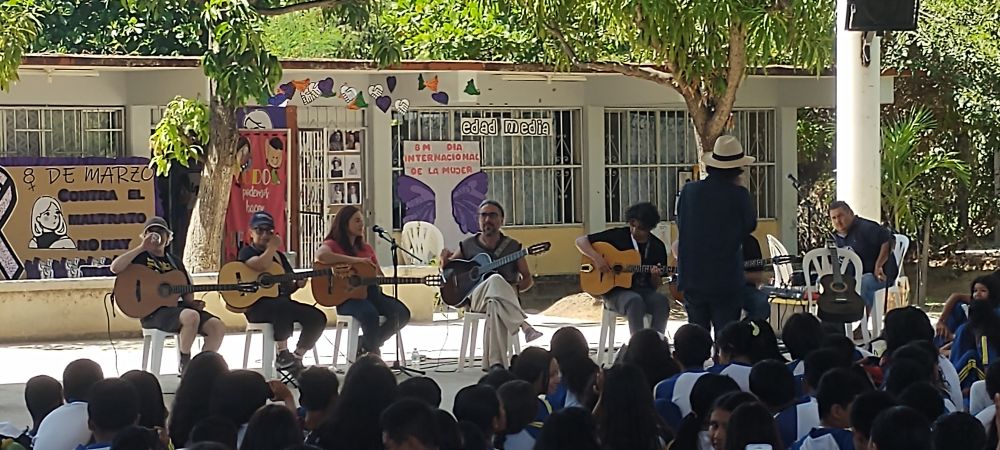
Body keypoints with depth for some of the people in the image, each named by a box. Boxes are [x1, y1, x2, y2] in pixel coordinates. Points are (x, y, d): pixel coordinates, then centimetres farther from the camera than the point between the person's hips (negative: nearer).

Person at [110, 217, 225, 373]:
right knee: (191, 317, -35)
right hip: (153, 311, -6)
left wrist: (193, 303, 0)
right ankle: (184, 364, -15)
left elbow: (186, 293, 23)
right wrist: (143, 248, -13)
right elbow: (115, 268, -13)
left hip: (176, 306, 6)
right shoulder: (140, 257, 7)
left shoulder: (175, 262, 24)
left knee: (218, 327, -15)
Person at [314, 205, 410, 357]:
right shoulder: (333, 245, 3)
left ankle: (365, 348, 1)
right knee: (370, 314, -38)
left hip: (369, 293, 7)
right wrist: (356, 260, -21)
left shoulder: (366, 248, 22)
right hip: (345, 297, -7)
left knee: (402, 313, -18)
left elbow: (380, 276, 23)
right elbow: (321, 255, -22)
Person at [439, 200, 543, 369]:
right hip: (476, 298, 1)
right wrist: (445, 260, -2)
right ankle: (523, 326, -44)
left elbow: (528, 279, 13)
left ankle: (495, 364, -48)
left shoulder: (512, 247, 10)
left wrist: (515, 288, -7)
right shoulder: (468, 245, 12)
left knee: (495, 305, -42)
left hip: (506, 298, -1)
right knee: (495, 280, -37)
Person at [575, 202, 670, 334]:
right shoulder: (618, 236, -1)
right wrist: (597, 258, -17)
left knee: (661, 301, -30)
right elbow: (580, 241, 0)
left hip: (643, 291, 3)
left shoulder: (658, 247, 6)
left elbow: (655, 286, 10)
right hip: (615, 292, -3)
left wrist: (655, 277, -14)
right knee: (635, 301, -37)